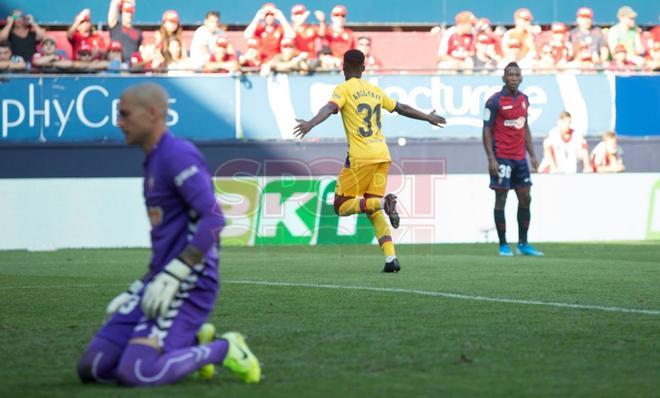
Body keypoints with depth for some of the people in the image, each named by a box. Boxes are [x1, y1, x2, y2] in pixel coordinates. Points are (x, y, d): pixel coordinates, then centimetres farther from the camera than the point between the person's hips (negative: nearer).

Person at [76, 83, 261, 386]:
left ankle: (223, 349, -3)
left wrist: (171, 277, -25)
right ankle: (192, 343, 12)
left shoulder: (178, 155, -11)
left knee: (135, 373, -24)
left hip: (189, 286, -10)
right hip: (159, 284, 10)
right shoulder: (153, 161, 20)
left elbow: (213, 219, -23)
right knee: (91, 368, 0)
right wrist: (135, 291, 21)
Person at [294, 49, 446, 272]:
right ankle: (391, 259, -4)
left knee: (342, 206, 1)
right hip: (382, 155, 6)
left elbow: (330, 108, -20)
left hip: (360, 157, -6)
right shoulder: (375, 91, 19)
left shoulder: (344, 89, 1)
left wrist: (310, 124, -35)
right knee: (373, 211, 11)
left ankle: (383, 203, -24)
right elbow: (402, 109, 29)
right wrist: (428, 118, 45)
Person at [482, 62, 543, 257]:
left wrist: (532, 155, 14)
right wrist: (491, 159, -16)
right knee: (501, 199, -3)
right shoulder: (495, 101, -9)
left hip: (520, 158, 7)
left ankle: (523, 244, 14)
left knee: (525, 198, 7)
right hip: (502, 158, -7)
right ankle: (503, 246, 2)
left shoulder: (524, 99, 11)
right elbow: (487, 131, -9)